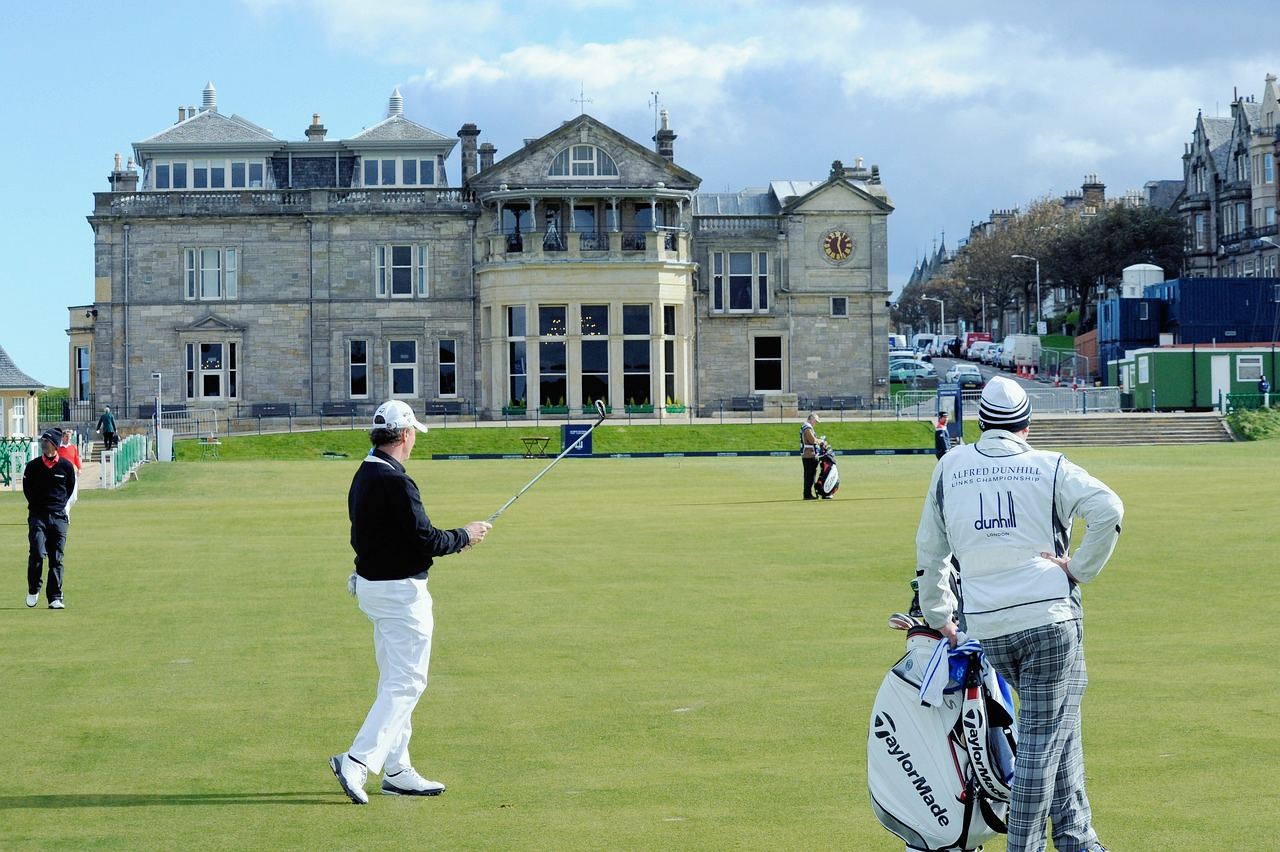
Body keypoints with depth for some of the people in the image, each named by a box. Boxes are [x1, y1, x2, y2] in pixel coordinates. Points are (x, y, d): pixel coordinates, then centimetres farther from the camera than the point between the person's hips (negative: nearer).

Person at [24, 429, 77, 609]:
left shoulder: (66, 466, 2)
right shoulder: (33, 465, 2)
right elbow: (27, 489, 13)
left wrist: (62, 505, 10)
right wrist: (36, 505, 10)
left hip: (59, 517, 0)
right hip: (37, 516, 0)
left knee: (56, 559, 1)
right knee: (37, 554, -13)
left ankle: (55, 598, 5)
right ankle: (33, 590, 8)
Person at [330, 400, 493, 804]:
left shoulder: (364, 476, 10)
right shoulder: (395, 482, -20)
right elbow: (425, 540, -20)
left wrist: (449, 540, 14)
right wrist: (464, 536, -3)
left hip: (371, 585, 10)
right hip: (400, 590, -10)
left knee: (395, 681, 16)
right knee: (406, 683, -5)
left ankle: (396, 770, 21)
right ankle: (357, 761, -13)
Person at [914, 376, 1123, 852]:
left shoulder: (950, 467, 13)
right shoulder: (1048, 468, 3)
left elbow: (929, 549, 17)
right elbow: (1108, 509, -14)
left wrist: (938, 618, 25)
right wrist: (1080, 569, -5)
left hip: (985, 626, 4)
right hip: (1049, 616, -4)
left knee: (1055, 722, 19)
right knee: (1043, 732, 1)